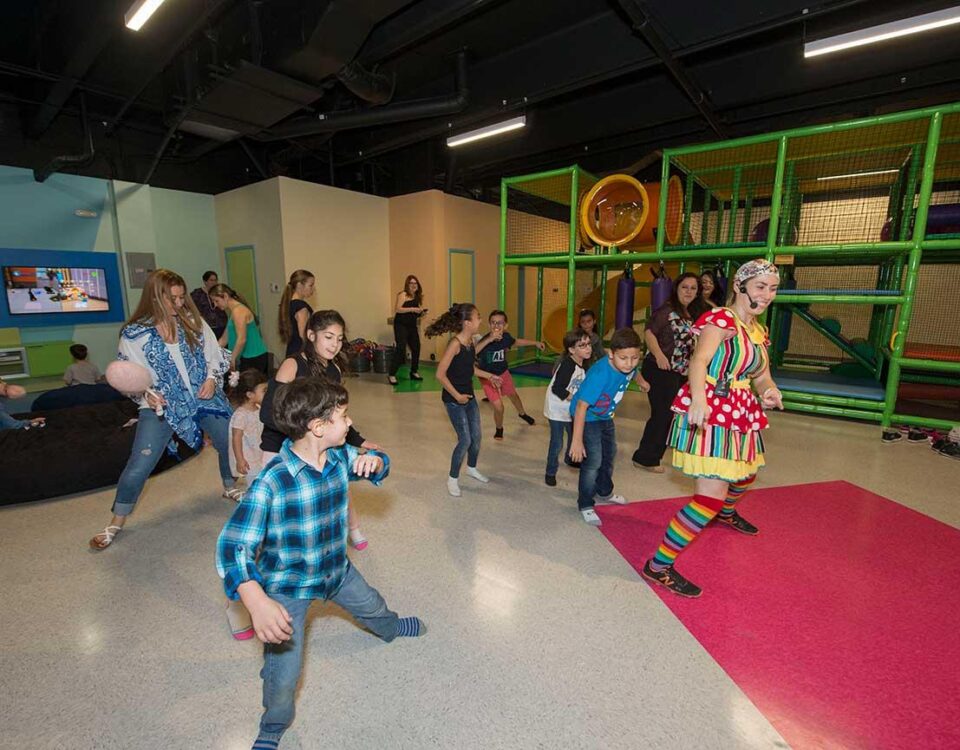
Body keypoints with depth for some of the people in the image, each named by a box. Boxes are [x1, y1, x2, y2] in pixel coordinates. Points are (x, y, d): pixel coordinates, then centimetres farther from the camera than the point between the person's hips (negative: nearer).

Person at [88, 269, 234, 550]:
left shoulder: (192, 320, -2)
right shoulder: (134, 334, -8)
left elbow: (214, 354, 4)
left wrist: (212, 378, -11)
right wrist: (145, 394, -22)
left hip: (204, 397, 3)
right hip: (161, 405, -3)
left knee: (230, 443, 10)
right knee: (138, 466, -4)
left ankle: (230, 488, 38)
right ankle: (117, 522, 19)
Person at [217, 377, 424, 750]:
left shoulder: (340, 456, -16)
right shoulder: (272, 481, -34)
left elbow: (379, 465, 1)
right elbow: (232, 546, -34)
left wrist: (373, 461, -25)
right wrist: (257, 601, -48)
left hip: (337, 567, 6)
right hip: (287, 586, -5)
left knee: (371, 606, 28)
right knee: (283, 674, 1)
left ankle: (391, 628, 65)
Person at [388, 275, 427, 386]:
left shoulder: (417, 297, 14)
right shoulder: (403, 295, -6)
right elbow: (397, 309, -18)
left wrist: (420, 311, 2)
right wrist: (412, 309, -23)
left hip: (412, 326, 7)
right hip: (401, 325, -7)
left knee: (416, 348, 7)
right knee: (401, 348, -14)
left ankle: (414, 372, 23)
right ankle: (392, 374, -10)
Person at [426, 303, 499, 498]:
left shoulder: (471, 340, 2)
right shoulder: (455, 344, -23)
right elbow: (440, 374, -23)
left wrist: (489, 376, 12)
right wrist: (457, 395, -18)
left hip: (469, 395, 8)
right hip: (454, 399, -8)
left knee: (476, 436, 16)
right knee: (465, 440, -3)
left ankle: (472, 468, 41)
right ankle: (453, 479, 17)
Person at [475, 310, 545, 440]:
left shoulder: (506, 336, -17)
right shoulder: (485, 341, -34)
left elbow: (516, 341, 8)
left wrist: (535, 343, 12)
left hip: (504, 373, 5)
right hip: (489, 378, -5)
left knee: (513, 395, 29)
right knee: (499, 407, -10)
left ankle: (522, 414, 62)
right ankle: (499, 429, 24)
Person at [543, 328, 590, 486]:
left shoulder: (583, 364, -2)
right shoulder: (567, 365, -27)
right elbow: (557, 389, -29)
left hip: (571, 409, 8)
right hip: (557, 409, -8)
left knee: (575, 436, 25)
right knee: (557, 443, -2)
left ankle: (570, 459, 52)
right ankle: (550, 473, 17)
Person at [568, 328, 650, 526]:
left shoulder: (629, 365, -18)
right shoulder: (600, 374, -39)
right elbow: (582, 406, -40)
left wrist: (641, 382, 32)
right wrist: (577, 440, -42)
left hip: (605, 416, 8)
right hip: (587, 417, -8)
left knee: (609, 453, 23)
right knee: (593, 460, -13)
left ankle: (604, 492, 46)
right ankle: (586, 505, 8)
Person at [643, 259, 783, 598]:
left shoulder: (759, 331, 15)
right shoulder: (720, 319, -13)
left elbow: (762, 376, 16)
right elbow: (699, 361, -28)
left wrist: (770, 392, -9)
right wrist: (698, 400, -47)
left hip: (740, 417, 10)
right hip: (707, 415, -10)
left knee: (746, 473, 32)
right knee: (711, 497, -15)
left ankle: (727, 513, 66)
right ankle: (658, 566, -5)